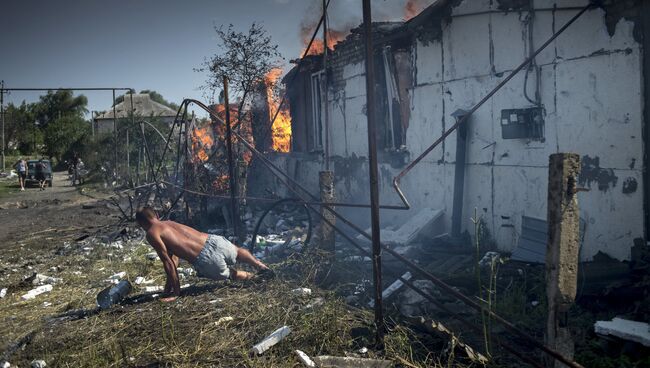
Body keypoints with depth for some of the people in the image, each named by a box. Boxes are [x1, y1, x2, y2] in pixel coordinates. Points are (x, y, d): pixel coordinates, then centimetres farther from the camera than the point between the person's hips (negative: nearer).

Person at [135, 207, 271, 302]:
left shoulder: (152, 234, 0)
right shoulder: (169, 223, 21)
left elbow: (168, 263, -1)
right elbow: (173, 256, 28)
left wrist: (176, 291, 7)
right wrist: (170, 281, 33)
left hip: (207, 260, -6)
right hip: (214, 241, 6)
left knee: (229, 274, 29)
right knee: (237, 251, 39)